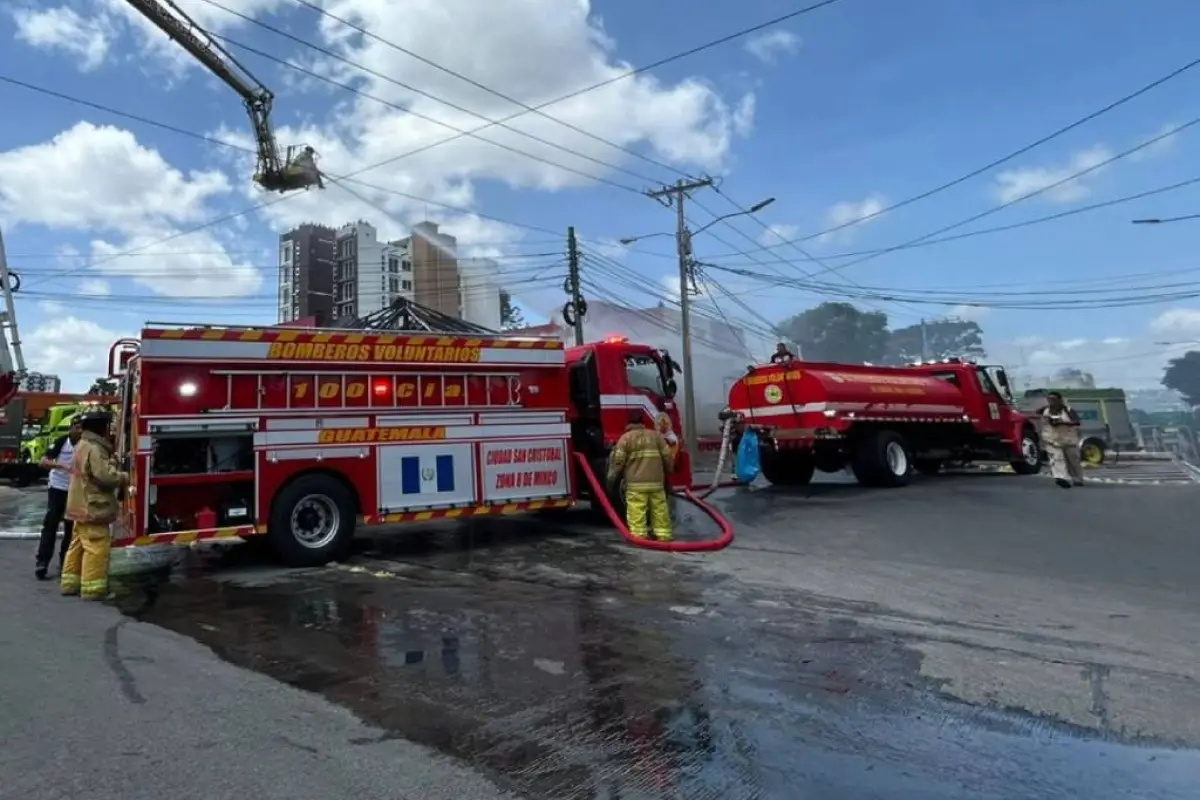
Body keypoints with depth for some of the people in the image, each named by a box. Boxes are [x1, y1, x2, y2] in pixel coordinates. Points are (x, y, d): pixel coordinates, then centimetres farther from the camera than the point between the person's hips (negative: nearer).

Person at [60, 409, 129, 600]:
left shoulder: (83, 445, 16)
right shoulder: (94, 448, -19)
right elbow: (106, 476, -25)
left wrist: (111, 464, 8)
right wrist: (124, 477, -8)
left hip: (82, 506, 11)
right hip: (92, 507, -11)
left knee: (79, 545, 17)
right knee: (96, 548, -7)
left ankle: (70, 582, 24)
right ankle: (92, 588, -4)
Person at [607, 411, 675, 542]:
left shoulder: (625, 438, 0)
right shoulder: (656, 435, 11)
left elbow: (618, 461, -3)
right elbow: (668, 457, 12)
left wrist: (611, 479, 6)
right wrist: (668, 472, 28)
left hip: (636, 483, -4)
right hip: (656, 482, 4)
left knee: (636, 512, -3)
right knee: (660, 510, 9)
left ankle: (639, 536, -6)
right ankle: (663, 534, 13)